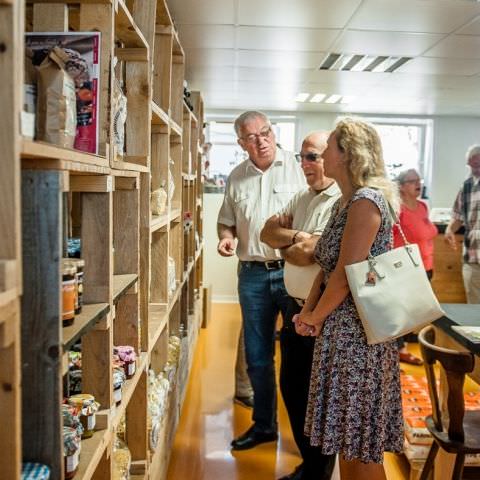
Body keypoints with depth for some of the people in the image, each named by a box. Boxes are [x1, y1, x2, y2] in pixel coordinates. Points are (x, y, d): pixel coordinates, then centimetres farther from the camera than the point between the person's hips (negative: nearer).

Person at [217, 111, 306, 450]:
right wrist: (226, 237, -2)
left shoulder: (297, 166, -4)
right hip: (253, 274, 4)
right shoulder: (237, 177, 10)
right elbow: (226, 221, 20)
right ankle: (264, 424, 30)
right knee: (257, 356, 13)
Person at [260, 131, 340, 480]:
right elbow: (268, 232, 8)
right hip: (297, 306, 9)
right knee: (291, 387, 18)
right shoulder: (302, 199, 10)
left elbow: (307, 254, -26)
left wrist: (286, 249, -5)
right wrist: (295, 237, -12)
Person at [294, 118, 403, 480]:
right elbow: (328, 268, 12)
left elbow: (346, 275, -20)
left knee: (362, 442, 4)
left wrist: (314, 317, -7)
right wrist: (308, 312, 0)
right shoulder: (347, 202, 13)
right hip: (341, 330, 9)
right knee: (347, 434, 19)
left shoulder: (366, 201, -17)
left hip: (359, 331, -9)